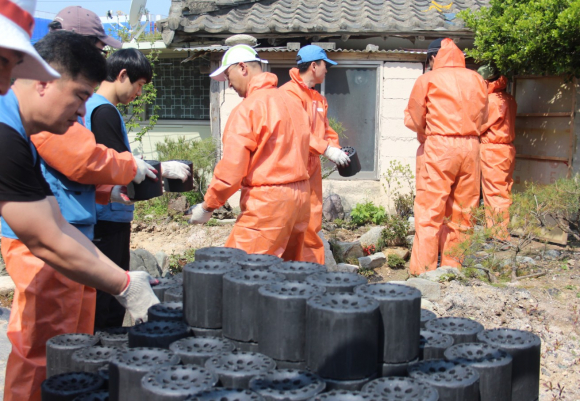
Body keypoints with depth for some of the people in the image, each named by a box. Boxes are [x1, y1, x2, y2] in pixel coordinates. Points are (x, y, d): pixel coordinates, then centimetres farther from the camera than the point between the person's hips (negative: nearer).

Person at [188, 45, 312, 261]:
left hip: (267, 202, -8)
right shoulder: (291, 101, 12)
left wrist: (207, 206, -4)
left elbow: (231, 168, -14)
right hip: (300, 197, 8)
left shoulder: (248, 108, -11)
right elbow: (294, 154, 12)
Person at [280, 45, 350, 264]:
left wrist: (337, 150, 2)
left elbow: (325, 129, 20)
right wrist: (326, 149, -23)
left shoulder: (319, 99, 19)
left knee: (312, 223, 11)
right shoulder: (290, 92, -11)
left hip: (312, 166, 9)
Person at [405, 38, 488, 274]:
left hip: (439, 146, -4)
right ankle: (454, 267, 17)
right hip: (470, 147, 4)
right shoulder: (476, 80, 9)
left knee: (429, 212, -1)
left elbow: (413, 120, 4)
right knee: (462, 211, 10)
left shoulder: (427, 80, -1)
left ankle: (423, 270, -2)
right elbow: (482, 117, 16)